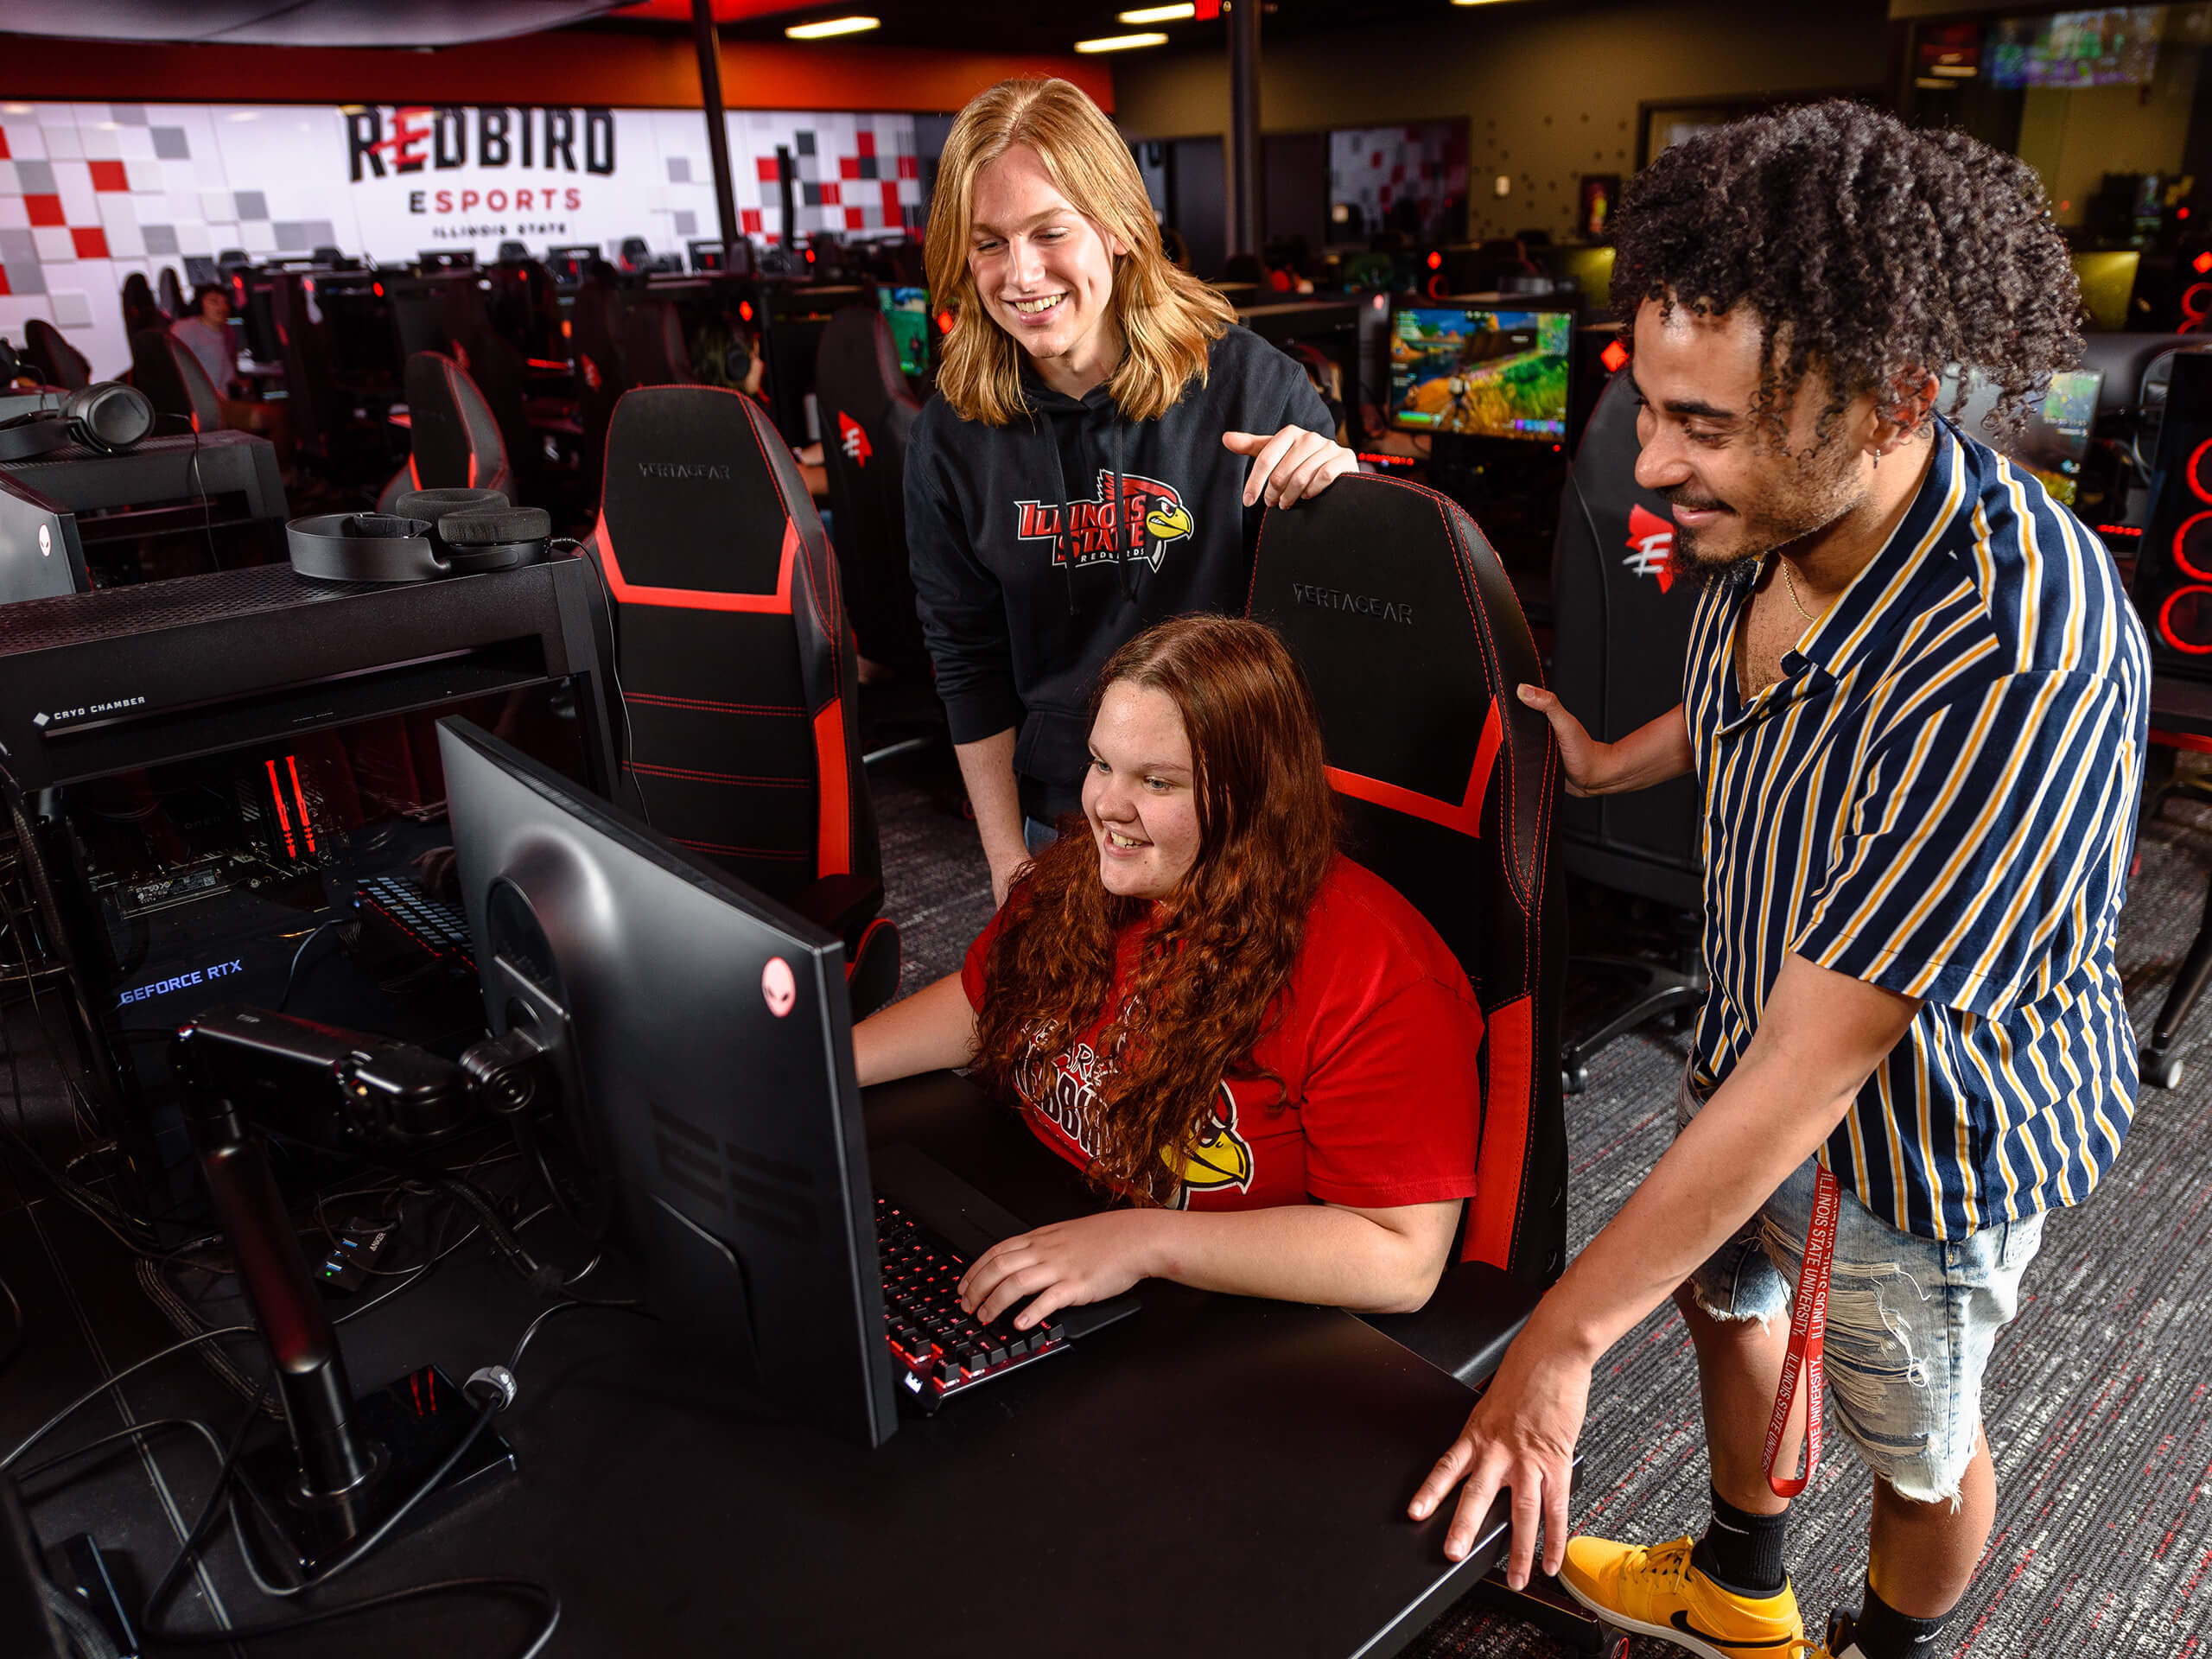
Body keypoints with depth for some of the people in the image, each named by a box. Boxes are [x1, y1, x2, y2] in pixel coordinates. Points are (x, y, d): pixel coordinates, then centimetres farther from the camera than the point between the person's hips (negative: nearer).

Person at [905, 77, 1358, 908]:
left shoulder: (1247, 383, -11)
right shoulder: (953, 435, -5)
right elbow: (969, 664, 1)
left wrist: (1341, 492, -24)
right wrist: (1007, 862, 1)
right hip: (1060, 820, 2)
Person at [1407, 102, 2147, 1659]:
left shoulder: (2021, 666, -40)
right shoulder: (1774, 522, -15)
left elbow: (1812, 1062, -37)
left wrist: (1567, 1336, -31)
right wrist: (1599, 765, 16)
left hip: (1932, 1125, -7)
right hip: (1764, 1048, 7)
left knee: (1916, 1441, 19)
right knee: (1724, 1294, 26)